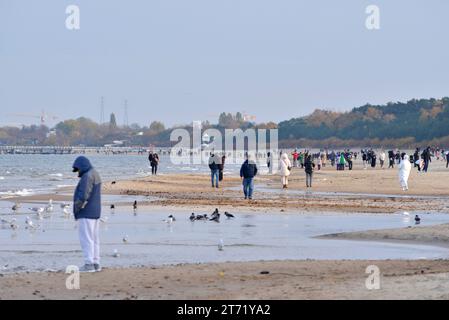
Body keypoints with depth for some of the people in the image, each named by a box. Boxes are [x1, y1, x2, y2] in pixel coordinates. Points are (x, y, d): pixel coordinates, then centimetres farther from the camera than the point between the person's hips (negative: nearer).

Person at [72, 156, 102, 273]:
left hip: (86, 213, -10)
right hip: (95, 212, 10)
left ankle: (89, 264, -9)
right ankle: (95, 263, 12)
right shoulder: (95, 174, 14)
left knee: (86, 238, -8)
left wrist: (77, 207, -11)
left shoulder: (87, 176, -18)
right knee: (94, 239, 10)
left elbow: (83, 195, -25)